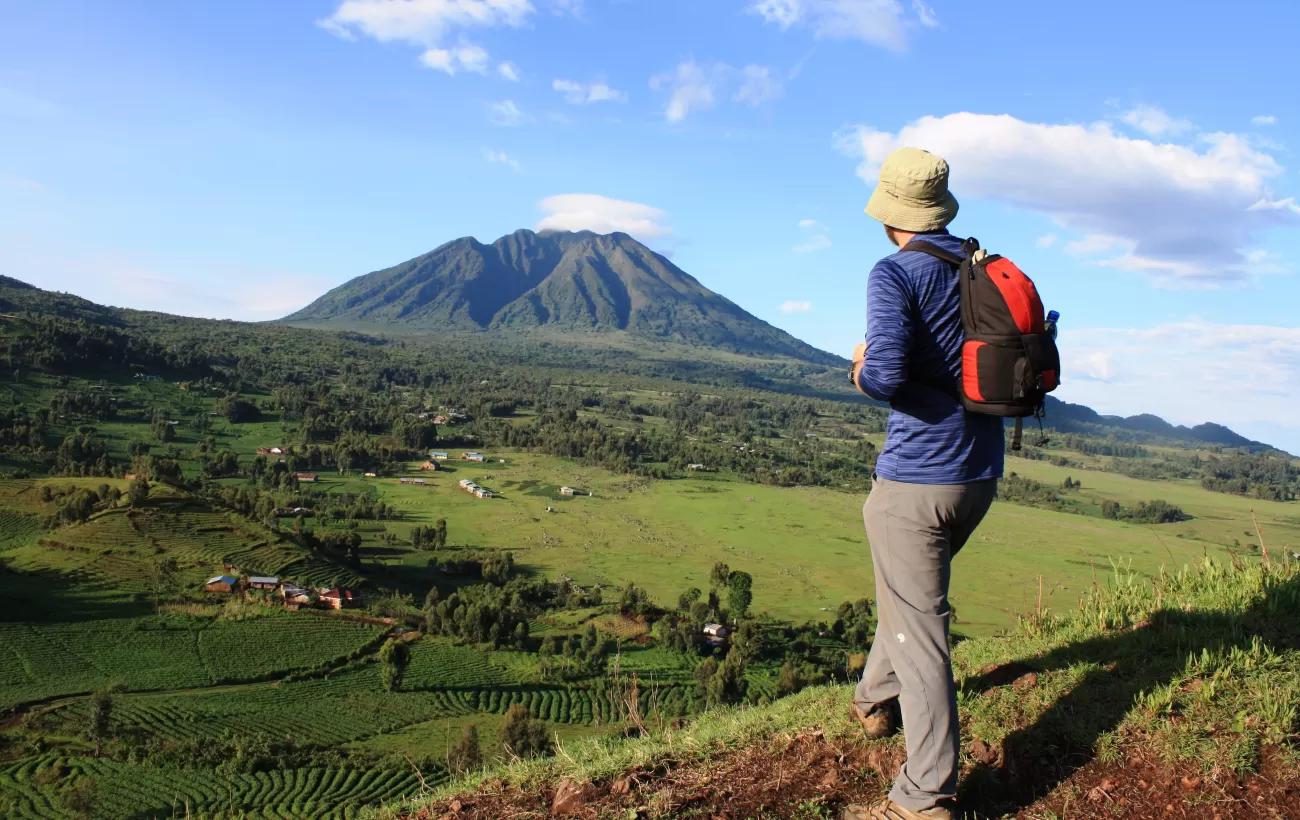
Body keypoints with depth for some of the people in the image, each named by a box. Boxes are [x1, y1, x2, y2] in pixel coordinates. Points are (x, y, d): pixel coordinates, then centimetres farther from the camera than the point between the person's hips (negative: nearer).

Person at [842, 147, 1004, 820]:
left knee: (918, 630, -2)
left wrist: (861, 369, -5)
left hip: (915, 478, -8)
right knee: (911, 593, 27)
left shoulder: (895, 274, -14)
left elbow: (886, 376, -27)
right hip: (981, 475, 8)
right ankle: (875, 700, 47)